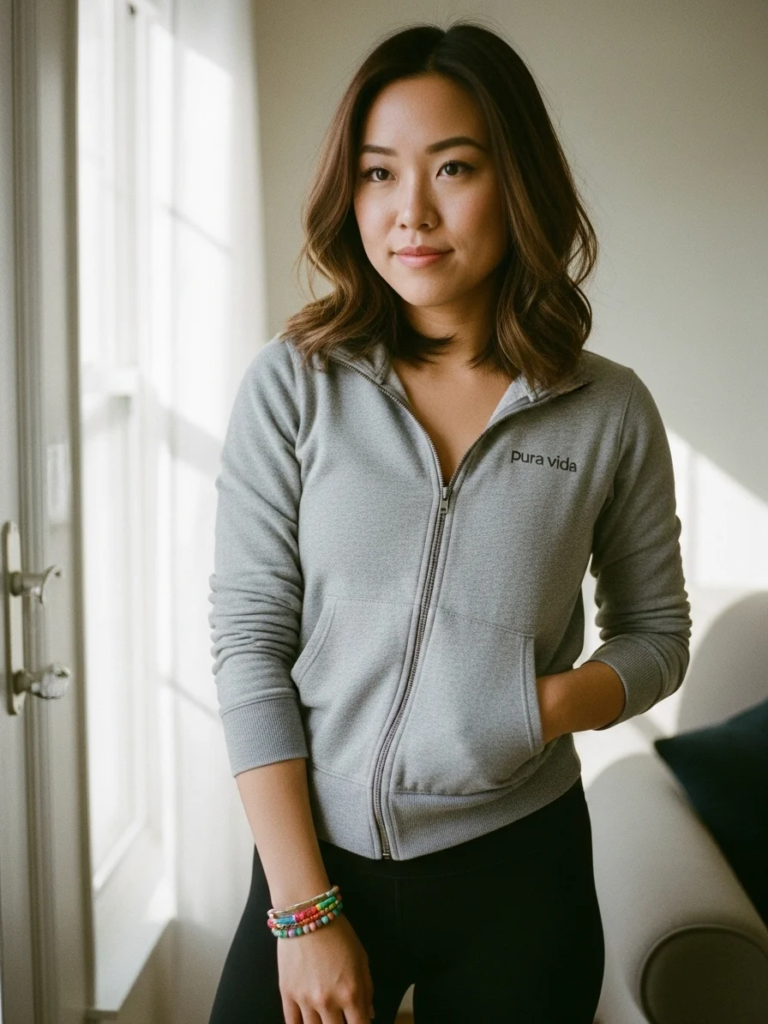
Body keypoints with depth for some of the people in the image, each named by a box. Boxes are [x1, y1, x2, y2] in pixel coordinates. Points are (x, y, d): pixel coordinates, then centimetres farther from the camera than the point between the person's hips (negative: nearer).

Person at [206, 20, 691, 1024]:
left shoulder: (612, 411, -5)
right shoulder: (292, 385, -8)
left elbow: (657, 631, 6)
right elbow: (249, 640, -8)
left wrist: (563, 700, -16)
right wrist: (305, 911, -9)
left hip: (519, 864, 1)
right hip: (315, 848, 0)